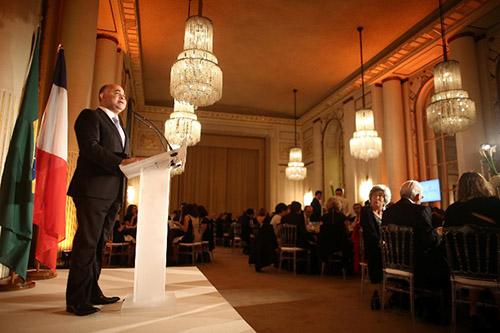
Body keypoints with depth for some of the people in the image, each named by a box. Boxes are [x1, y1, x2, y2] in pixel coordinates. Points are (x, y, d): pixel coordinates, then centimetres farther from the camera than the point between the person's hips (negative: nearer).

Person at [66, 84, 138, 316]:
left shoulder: (119, 126, 26)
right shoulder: (90, 116, 1)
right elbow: (90, 147, -14)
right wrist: (121, 162, -23)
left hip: (113, 194, 8)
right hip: (93, 190, -8)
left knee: (99, 243, 12)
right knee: (87, 242, -6)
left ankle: (92, 293, 22)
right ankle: (77, 300, 2)